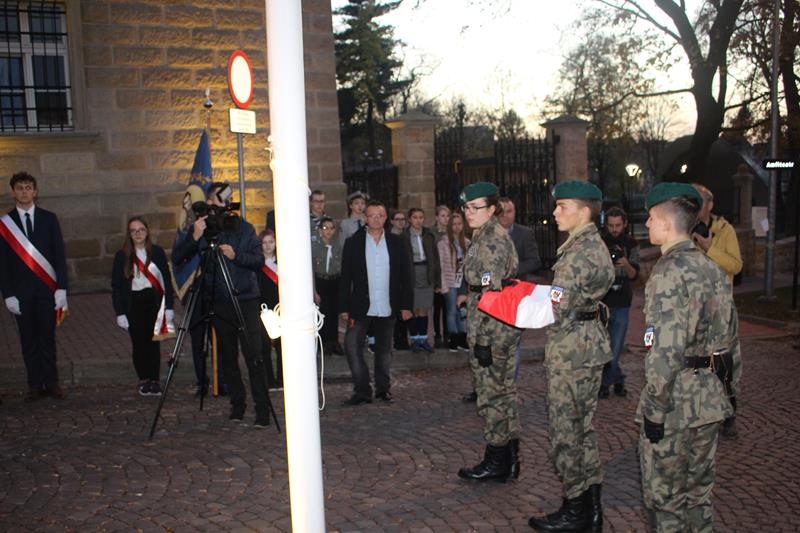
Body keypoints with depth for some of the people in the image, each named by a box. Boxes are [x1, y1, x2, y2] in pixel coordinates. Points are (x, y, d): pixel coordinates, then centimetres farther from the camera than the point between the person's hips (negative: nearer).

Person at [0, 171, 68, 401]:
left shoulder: (49, 218, 5)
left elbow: (59, 255, 3)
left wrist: (61, 288, -4)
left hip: (47, 288, 0)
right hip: (21, 291, 0)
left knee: (47, 337, 5)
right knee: (28, 339, 5)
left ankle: (51, 382, 12)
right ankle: (34, 384, 12)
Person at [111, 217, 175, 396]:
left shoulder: (157, 252, 4)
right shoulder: (122, 255, 4)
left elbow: (167, 280, 6)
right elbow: (116, 286, 4)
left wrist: (169, 306, 0)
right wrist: (120, 312, -3)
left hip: (154, 302, 0)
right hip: (133, 304, 0)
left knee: (153, 342, -4)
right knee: (138, 343, 1)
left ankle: (154, 381, 2)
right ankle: (144, 380, 12)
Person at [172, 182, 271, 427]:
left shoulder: (244, 228, 4)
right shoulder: (201, 228, 5)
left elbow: (259, 260, 0)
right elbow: (176, 257, -3)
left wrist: (236, 256, -16)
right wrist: (194, 238, -17)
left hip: (246, 300, -2)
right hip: (219, 303, 2)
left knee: (253, 355, -8)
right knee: (227, 357, 8)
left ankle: (262, 408, -4)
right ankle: (237, 404, 20)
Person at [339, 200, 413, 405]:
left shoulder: (396, 243, 4)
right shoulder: (353, 243, 0)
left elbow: (406, 275, 4)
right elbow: (345, 277, -2)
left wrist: (406, 305, -2)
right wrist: (344, 308, -8)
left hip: (387, 308, 1)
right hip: (361, 307, -1)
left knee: (384, 349, 11)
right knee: (352, 346, -9)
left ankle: (383, 388, 24)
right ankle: (362, 391, 1)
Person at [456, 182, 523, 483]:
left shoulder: (490, 241, -17)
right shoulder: (493, 236, 14)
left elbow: (491, 293, -21)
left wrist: (483, 339, -21)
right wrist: (469, 296, 27)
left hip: (491, 329, -10)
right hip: (506, 327, 10)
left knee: (490, 394, 0)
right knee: (503, 391, 15)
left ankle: (495, 462, 12)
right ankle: (509, 458, 25)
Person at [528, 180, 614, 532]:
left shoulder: (579, 252, -19)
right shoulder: (594, 244, 12)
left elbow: (555, 309, -23)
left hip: (571, 351, -10)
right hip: (588, 343, 10)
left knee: (565, 431, 1)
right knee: (582, 428, 17)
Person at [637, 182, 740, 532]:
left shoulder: (670, 272, -19)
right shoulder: (712, 268, 9)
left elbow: (665, 349, -24)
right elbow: (730, 336, 14)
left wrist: (654, 408, -17)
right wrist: (729, 388, 21)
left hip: (677, 404, -9)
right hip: (711, 399, 9)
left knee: (664, 497, 6)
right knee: (698, 491, 20)